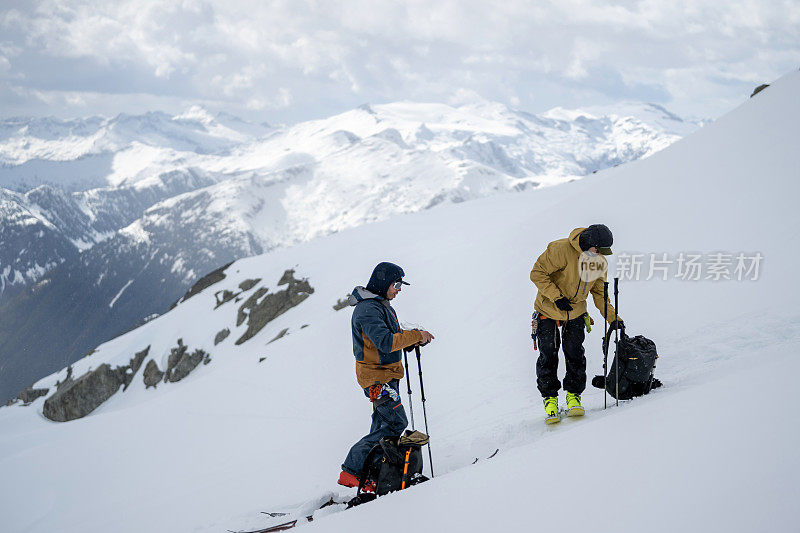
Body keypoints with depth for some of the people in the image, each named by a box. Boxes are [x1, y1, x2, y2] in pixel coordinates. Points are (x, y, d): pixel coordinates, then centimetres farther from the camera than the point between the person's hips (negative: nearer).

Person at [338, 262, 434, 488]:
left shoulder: (382, 305, 14)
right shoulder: (367, 310, -20)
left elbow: (394, 335, 21)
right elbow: (385, 343, -30)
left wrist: (417, 337, 3)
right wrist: (416, 335, -23)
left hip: (386, 374, 10)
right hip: (377, 377, -10)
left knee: (382, 424, 15)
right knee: (396, 424, -10)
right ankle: (351, 471, -9)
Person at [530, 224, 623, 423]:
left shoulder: (600, 263, -7)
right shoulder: (561, 250, -26)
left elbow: (599, 293, 5)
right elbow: (538, 273, -22)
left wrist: (612, 317, -6)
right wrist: (557, 297, -28)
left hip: (576, 313, 4)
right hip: (548, 310, -4)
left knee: (575, 354, -2)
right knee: (548, 356, -2)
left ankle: (573, 395, 11)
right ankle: (550, 398, 10)